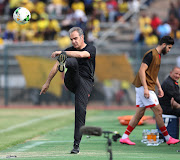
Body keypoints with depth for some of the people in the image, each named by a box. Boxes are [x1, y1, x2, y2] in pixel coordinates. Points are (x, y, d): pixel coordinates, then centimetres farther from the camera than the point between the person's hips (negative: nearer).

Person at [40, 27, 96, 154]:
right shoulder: (69, 51, 15)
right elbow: (55, 67, 15)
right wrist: (47, 83, 11)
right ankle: (63, 63, -66)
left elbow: (80, 54, -19)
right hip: (71, 81, 2)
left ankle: (77, 144, -12)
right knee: (72, 61, -26)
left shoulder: (91, 49, 3)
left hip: (85, 83, -2)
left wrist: (61, 52, -22)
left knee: (80, 110, -16)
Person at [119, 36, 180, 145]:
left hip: (148, 88, 10)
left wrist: (159, 87, 20)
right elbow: (142, 71, -20)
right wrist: (145, 88, -25)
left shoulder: (158, 55, 18)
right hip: (143, 87, -10)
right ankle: (168, 138, 0)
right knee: (158, 111, -6)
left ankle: (125, 137, 9)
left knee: (139, 113, 8)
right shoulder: (151, 54, -13)